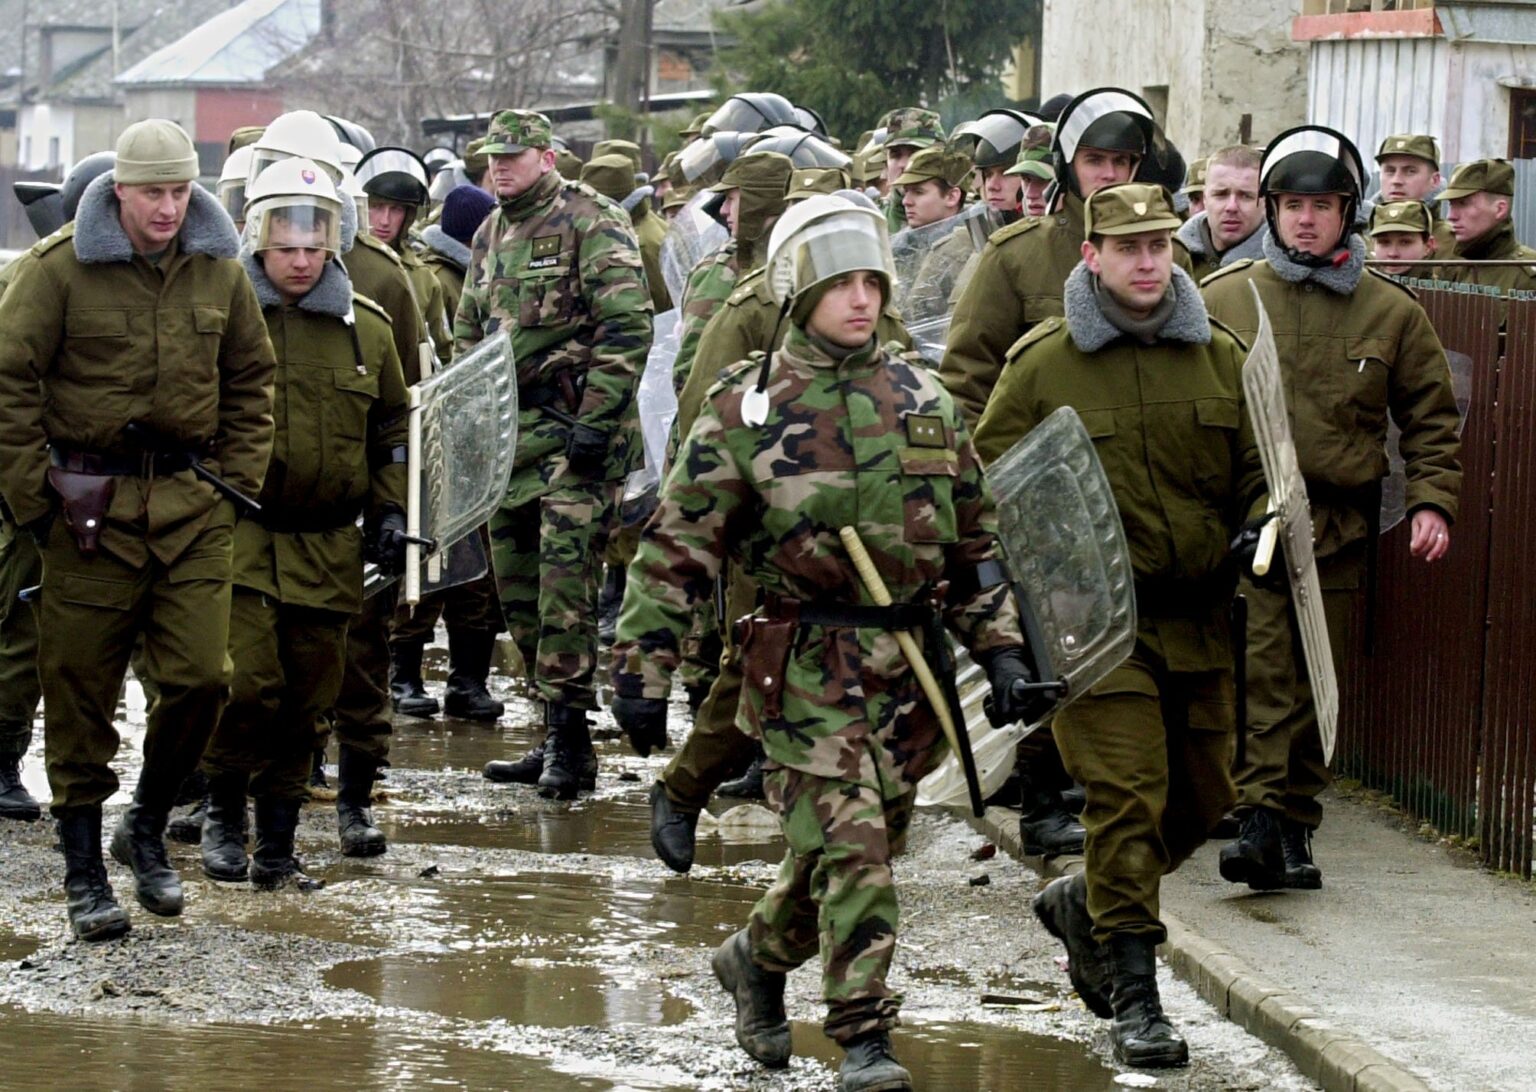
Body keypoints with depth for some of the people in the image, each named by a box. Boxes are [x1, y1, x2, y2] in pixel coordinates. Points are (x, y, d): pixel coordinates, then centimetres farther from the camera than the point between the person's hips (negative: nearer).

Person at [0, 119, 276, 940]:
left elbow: (250, 382, 17)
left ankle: (147, 828, 21)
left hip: (192, 504, 3)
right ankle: (84, 873, 14)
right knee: (80, 692, 3)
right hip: (90, 504, -3)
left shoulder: (219, 274, 6)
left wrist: (237, 479, 8)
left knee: (200, 678, -3)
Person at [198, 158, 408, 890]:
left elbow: (393, 426, 20)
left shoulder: (366, 328, 10)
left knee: (305, 699, 6)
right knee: (247, 684, -16)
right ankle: (223, 810, 8)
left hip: (327, 547, 4)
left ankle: (277, 845, 17)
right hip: (238, 533, -4)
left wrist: (390, 510, 11)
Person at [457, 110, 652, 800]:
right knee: (517, 586, 8)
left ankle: (569, 737, -11)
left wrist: (597, 419, -19)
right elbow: (467, 335, 27)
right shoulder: (490, 238, 17)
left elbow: (628, 327, -15)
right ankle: (554, 734, 15)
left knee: (564, 580, -13)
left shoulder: (591, 224, -8)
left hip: (577, 431, -8)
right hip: (510, 435, 8)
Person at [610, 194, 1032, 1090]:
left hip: (909, 669, 5)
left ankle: (759, 958, 37)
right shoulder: (748, 409, -3)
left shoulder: (924, 401, 10)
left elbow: (977, 538, 16)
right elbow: (678, 547, -2)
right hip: (806, 669, -5)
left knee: (865, 845, 12)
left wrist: (1001, 648, 8)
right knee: (849, 846, -14)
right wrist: (641, 670, -7)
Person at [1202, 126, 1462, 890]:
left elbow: (1430, 418, 14)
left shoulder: (1391, 312, 8)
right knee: (1262, 670, -15)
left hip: (1339, 525, 2)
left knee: (1316, 681, 6)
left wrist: (1431, 502, 2)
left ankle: (1292, 825, 13)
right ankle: (1263, 820, -20)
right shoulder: (1225, 299, 5)